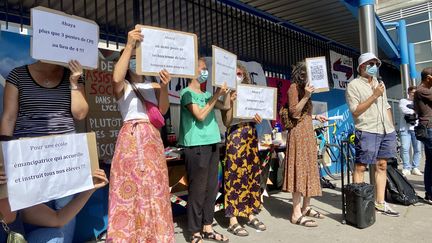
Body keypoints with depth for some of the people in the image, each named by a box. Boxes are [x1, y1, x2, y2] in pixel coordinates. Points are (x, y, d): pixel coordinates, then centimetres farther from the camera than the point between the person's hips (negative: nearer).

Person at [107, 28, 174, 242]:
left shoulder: (152, 86, 15)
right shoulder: (123, 86, 4)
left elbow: (163, 110, 1)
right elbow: (116, 78, -21)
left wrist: (164, 87, -15)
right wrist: (129, 45, -21)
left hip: (152, 138, 4)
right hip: (130, 138, -4)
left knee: (154, 188, 6)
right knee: (130, 188, -4)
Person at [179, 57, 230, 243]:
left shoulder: (206, 94, 16)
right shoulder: (187, 93, -5)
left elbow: (226, 106, 17)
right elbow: (200, 116, -15)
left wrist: (225, 91, 6)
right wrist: (216, 96, -12)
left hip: (212, 144, 8)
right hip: (196, 146, -8)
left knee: (211, 188, 11)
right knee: (197, 190, -2)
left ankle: (207, 228, 23)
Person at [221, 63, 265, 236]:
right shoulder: (227, 96, 0)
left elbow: (256, 118, 18)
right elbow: (226, 122, -7)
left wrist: (258, 117, -4)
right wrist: (230, 103, -16)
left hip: (251, 135, 6)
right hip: (235, 136, -6)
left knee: (252, 174, 8)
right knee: (235, 175, -6)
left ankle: (251, 215, 19)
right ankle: (233, 221, 0)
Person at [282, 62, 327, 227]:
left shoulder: (302, 88, 21)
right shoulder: (294, 88, -6)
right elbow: (294, 112, -15)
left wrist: (315, 117, 26)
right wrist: (306, 96, -21)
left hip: (307, 132, 10)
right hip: (299, 133, -10)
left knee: (309, 169, 11)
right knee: (300, 170, -10)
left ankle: (306, 207, 21)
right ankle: (296, 213, -7)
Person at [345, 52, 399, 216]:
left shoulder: (380, 84, 20)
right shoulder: (353, 85, -2)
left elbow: (386, 107, 23)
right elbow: (355, 111, -10)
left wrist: (392, 128, 16)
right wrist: (374, 96, -13)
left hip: (386, 130, 7)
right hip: (367, 131, -7)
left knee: (382, 166, 9)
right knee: (360, 167, -5)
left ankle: (380, 203, 17)